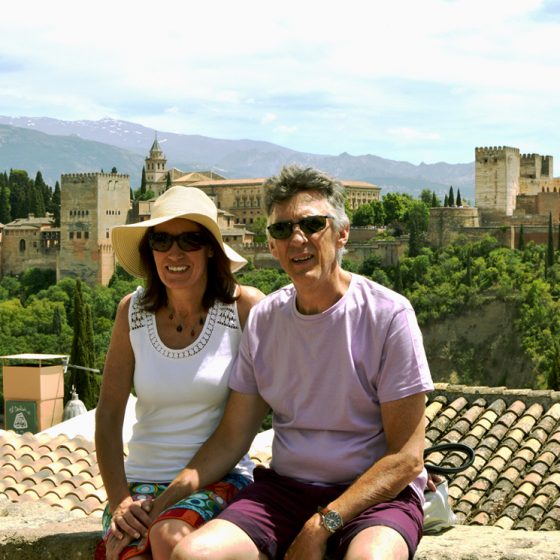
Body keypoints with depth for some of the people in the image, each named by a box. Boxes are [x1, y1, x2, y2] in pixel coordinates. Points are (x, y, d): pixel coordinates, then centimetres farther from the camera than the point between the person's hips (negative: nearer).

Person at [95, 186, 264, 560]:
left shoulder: (245, 308, -5)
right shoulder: (133, 311, 4)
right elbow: (109, 414, 6)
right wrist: (120, 500, -7)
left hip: (219, 477, -1)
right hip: (142, 479, 2)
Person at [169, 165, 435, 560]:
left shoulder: (389, 315, -8)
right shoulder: (263, 319, 7)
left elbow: (406, 458, -9)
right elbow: (231, 438, 9)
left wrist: (322, 525, -19)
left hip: (377, 494, -4)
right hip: (283, 487, 4)